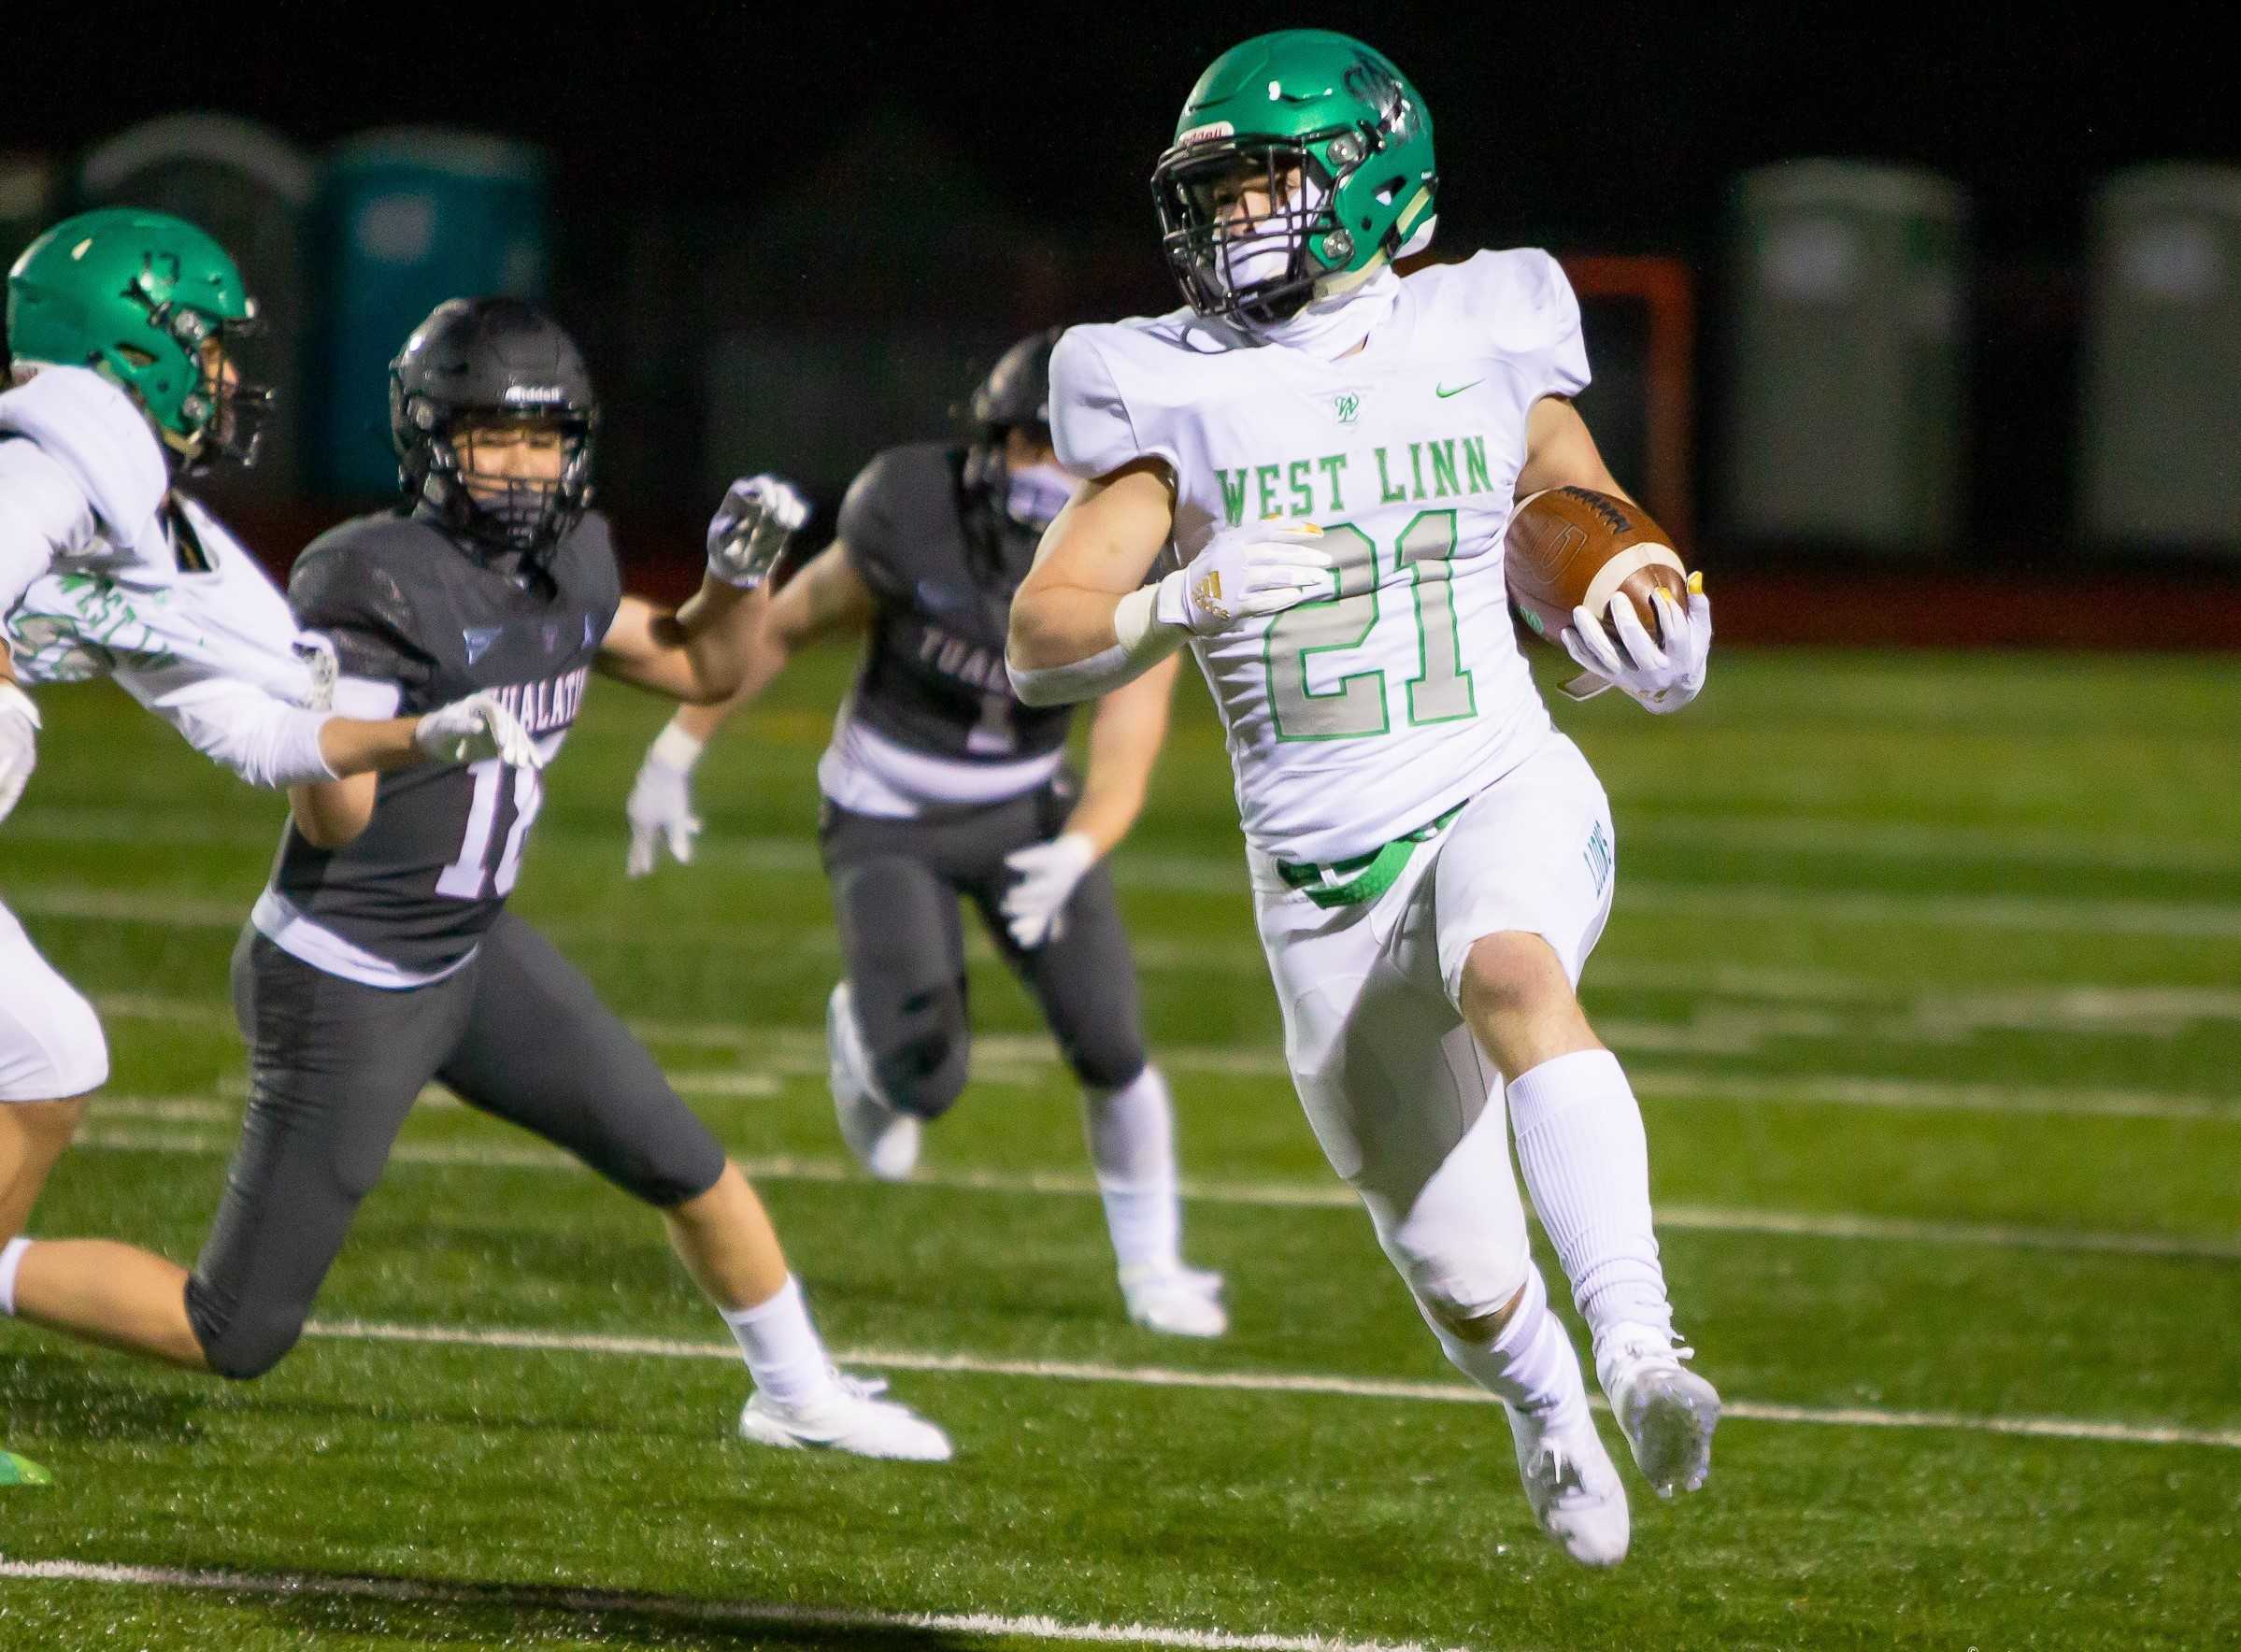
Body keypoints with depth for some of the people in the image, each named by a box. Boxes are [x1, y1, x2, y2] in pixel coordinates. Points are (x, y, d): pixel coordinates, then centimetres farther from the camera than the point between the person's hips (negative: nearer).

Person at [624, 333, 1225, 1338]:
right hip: (888, 823, -2)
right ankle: (861, 1032, 24)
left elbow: (1123, 764, -22)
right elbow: (784, 626, -7)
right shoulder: (912, 520, -23)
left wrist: (1073, 855, -43)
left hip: (1025, 816, 2)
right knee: (926, 1082, -16)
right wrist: (676, 753, -3)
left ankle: (1151, 1269, 17)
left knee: (1109, 1046, -8)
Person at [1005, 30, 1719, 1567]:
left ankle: (1641, 1351, -45)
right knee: (1464, 1280, 10)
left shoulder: (1485, 348, 1)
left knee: (1513, 981, -38)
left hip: (1503, 798, -1)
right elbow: (1039, 644, -8)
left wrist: (1648, 628, -7)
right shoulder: (1177, 395, -2)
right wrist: (1189, 599, -29)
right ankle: (1548, 1416, 45)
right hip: (1325, 872, 1)